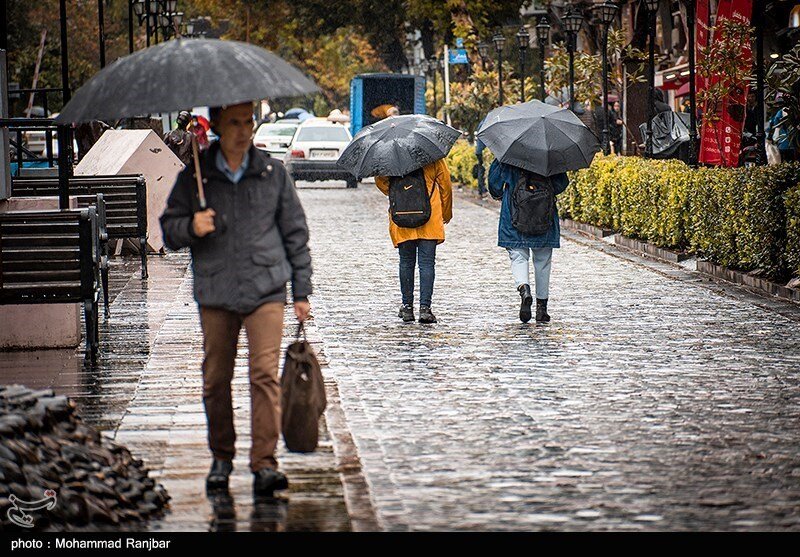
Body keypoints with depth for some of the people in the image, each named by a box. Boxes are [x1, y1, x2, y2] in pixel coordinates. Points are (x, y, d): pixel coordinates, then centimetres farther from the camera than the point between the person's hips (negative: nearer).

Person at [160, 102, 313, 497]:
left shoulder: (274, 174, 7)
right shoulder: (194, 177, 6)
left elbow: (295, 233, 12)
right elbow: (168, 230, 9)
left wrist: (301, 291, 11)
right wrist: (191, 228, -14)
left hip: (265, 290, -1)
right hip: (215, 293, 1)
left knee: (265, 373, -12)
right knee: (216, 379, 6)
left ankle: (264, 463, -12)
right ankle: (221, 458, 21)